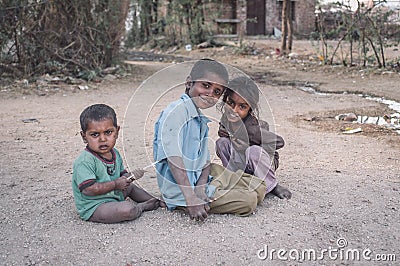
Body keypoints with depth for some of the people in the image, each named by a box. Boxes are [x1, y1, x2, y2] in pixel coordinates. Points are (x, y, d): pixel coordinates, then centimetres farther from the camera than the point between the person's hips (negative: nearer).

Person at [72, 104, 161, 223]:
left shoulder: (115, 154, 5)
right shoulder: (85, 161, -24)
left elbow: (121, 174, 16)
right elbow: (88, 189, -29)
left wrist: (130, 176, -8)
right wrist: (115, 184, -23)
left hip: (113, 195, 9)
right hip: (94, 208, -9)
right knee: (127, 210, -28)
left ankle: (154, 201, 42)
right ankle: (142, 206, 1)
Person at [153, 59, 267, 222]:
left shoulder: (202, 121, 12)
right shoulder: (177, 110, -17)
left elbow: (205, 161, 6)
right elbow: (173, 158, -26)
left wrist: (201, 188, -15)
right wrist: (191, 199, -30)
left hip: (198, 181, 9)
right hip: (180, 190, -9)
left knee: (257, 188, 8)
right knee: (248, 202, -16)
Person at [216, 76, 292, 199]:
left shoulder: (257, 125, -25)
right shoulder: (225, 121, -11)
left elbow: (279, 142, -30)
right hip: (240, 165, 4)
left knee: (253, 151, -37)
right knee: (221, 142, -19)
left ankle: (272, 186, -11)